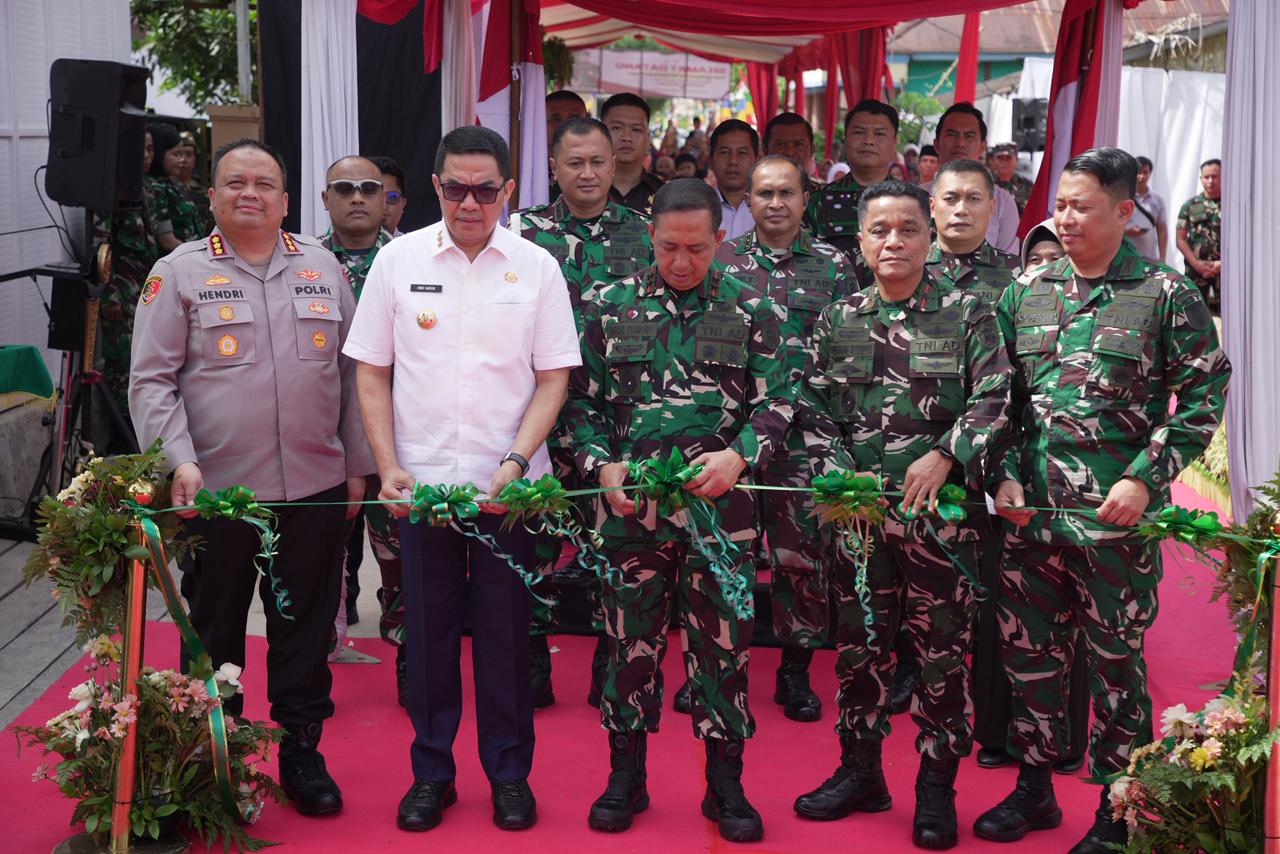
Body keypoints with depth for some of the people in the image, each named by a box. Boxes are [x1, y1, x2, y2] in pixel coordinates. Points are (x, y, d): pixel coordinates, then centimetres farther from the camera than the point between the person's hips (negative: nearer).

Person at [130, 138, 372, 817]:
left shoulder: (323, 268, 11)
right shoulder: (178, 272, 2)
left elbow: (351, 373, 13)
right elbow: (151, 380, -3)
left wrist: (357, 465, 10)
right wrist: (179, 462, -15)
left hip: (315, 484, 2)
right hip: (217, 488, -2)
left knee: (306, 625, 10)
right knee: (215, 628, 8)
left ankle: (301, 749, 24)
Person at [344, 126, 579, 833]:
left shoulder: (536, 267, 1)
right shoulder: (398, 260, 2)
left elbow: (553, 377, 1)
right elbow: (371, 373, 4)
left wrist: (515, 463, -11)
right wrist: (388, 467, -5)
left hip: (509, 484, 0)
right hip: (420, 481, 1)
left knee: (505, 630, 7)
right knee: (427, 628, 9)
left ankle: (509, 774, 21)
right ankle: (431, 772, 23)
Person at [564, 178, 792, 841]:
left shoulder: (750, 310, 4)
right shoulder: (613, 306, 6)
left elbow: (775, 403, 3)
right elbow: (583, 401, 9)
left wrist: (738, 455, -14)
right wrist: (602, 465, -7)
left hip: (720, 506, -1)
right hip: (630, 506, 1)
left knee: (722, 644, 5)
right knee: (629, 640, 9)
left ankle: (725, 786, 19)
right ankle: (625, 779, 24)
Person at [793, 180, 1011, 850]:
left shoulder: (967, 313, 2)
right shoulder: (837, 321, 10)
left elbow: (993, 399, -4)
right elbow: (813, 410, 9)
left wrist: (944, 456, -16)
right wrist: (839, 472, -6)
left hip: (942, 510, -3)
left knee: (942, 646, 2)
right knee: (858, 642, 11)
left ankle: (936, 787, 15)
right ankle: (860, 772, 26)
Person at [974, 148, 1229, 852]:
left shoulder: (1166, 294, -4)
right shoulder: (1026, 292, 8)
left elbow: (1203, 396, -5)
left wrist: (1144, 479, -12)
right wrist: (1004, 476, 1)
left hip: (1118, 517, -4)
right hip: (1029, 512, 4)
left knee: (1117, 663, 5)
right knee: (1028, 653, 12)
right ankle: (1034, 788, 29)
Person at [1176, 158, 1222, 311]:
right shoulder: (1190, 206, 6)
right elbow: (1181, 239, 4)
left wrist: (1223, 263, -12)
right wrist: (1196, 263, -8)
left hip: (1225, 270, -2)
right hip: (1196, 270, 2)